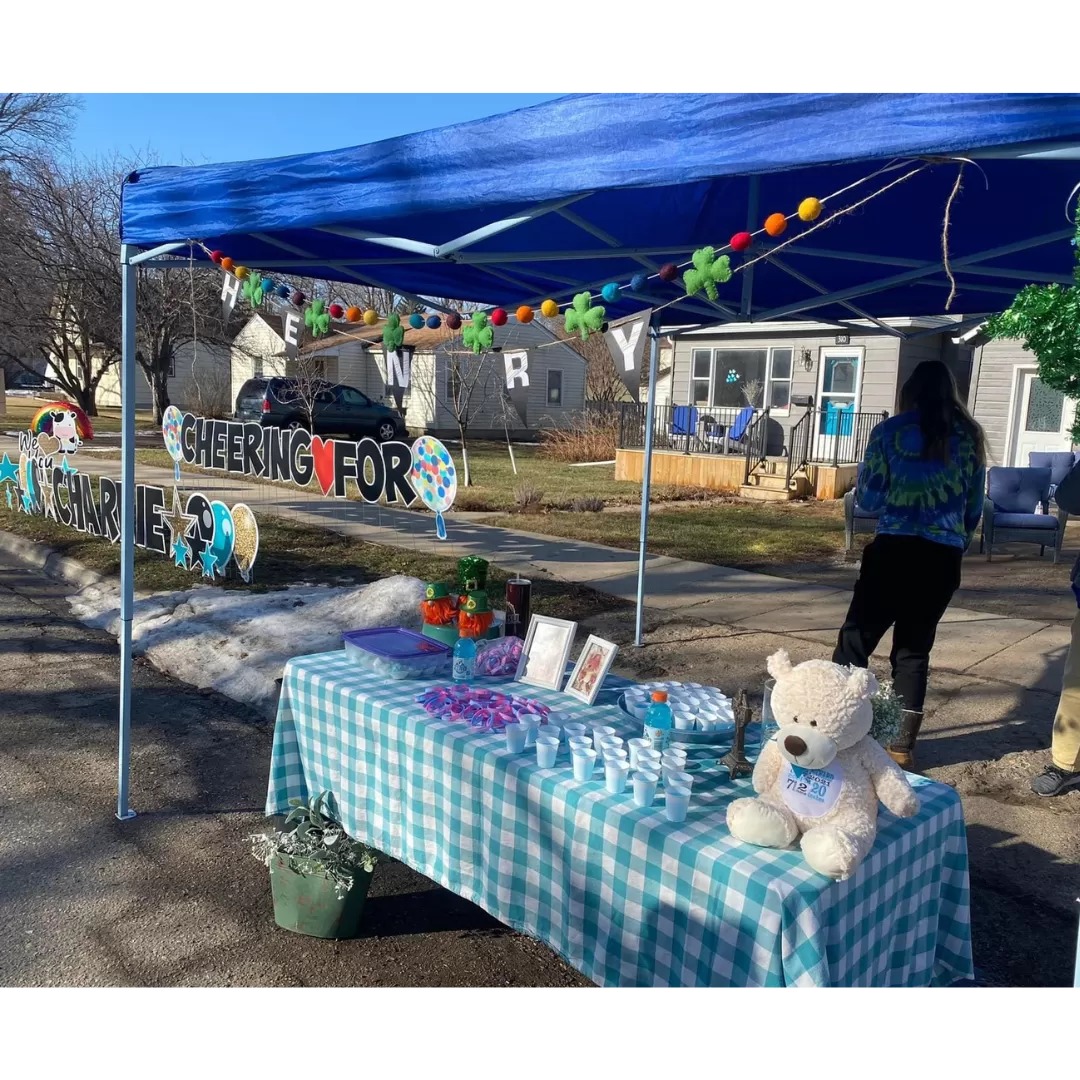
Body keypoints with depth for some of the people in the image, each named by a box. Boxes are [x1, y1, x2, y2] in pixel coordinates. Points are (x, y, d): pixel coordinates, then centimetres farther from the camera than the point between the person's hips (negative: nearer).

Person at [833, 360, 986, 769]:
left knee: (856, 639, 5)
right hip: (943, 556, 3)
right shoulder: (969, 436, 8)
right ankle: (902, 746, 14)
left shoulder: (890, 430, -1)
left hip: (895, 549, -3)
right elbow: (975, 507, 13)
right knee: (914, 648, 12)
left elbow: (868, 498, 0)